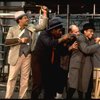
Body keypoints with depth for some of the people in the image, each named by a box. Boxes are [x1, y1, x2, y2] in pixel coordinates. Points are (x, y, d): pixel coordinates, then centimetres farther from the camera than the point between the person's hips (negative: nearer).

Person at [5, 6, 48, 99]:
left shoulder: (31, 27, 10)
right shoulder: (13, 29, -1)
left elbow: (42, 26, 10)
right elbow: (7, 42, -8)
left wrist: (44, 13, 2)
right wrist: (20, 40, -17)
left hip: (27, 56, 4)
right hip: (16, 56, -3)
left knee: (25, 77, 9)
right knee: (12, 77, 1)